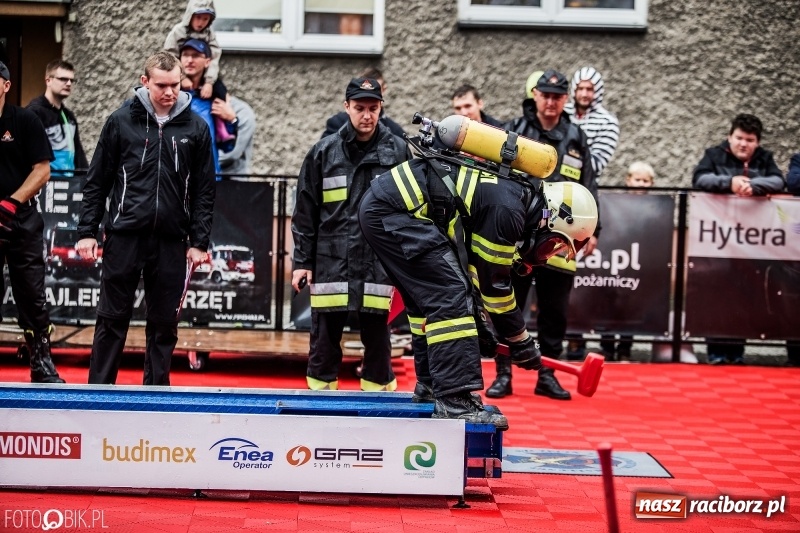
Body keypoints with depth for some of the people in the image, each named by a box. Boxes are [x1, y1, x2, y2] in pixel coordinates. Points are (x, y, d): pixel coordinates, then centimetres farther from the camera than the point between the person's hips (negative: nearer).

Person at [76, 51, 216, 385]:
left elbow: (204, 191, 6)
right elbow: (97, 181, 4)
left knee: (164, 323, 6)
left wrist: (199, 242, 0)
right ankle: (98, 388, 11)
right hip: (124, 236, -1)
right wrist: (87, 231, -1)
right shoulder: (121, 121, 1)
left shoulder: (196, 128, 4)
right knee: (112, 318, 4)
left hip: (171, 242, 1)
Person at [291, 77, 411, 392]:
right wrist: (302, 261, 4)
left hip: (379, 263, -1)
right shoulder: (324, 151, 5)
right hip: (330, 262, 1)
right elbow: (305, 211, 8)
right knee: (324, 339, 5)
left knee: (377, 339, 4)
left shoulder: (397, 150, 4)